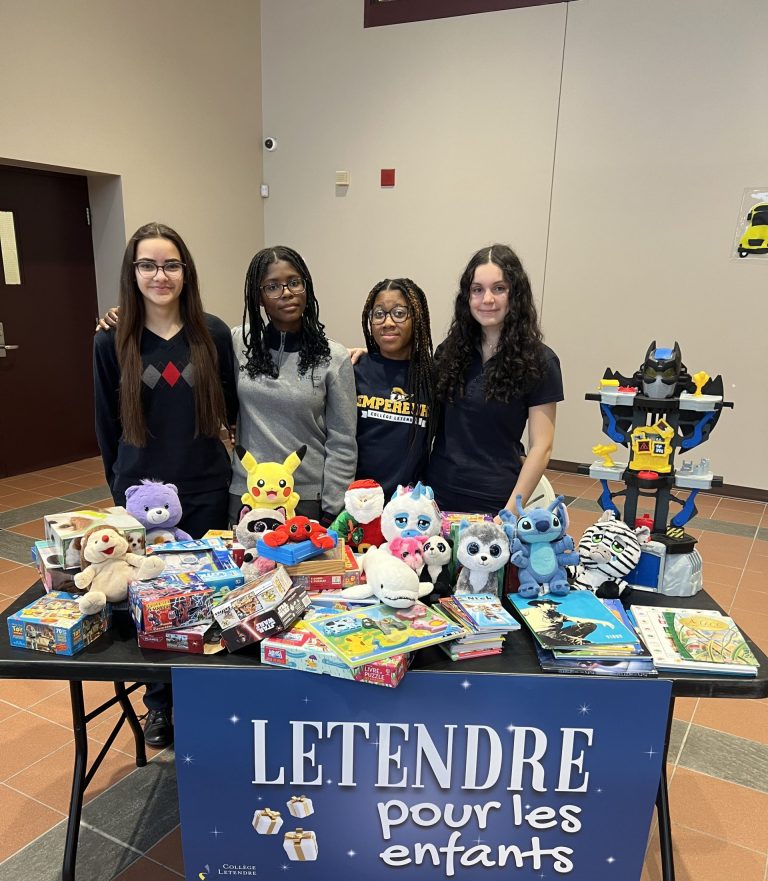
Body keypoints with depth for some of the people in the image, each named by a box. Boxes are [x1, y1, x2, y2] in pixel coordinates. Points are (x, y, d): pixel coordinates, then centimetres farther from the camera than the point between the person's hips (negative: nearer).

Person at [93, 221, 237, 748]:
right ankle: (160, 702, 33)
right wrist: (121, 486, 6)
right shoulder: (113, 344, -2)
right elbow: (107, 426, 4)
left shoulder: (213, 334, -2)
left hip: (206, 491, 0)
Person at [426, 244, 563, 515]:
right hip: (438, 495, 3)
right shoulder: (449, 351, 4)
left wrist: (511, 512, -15)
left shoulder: (538, 361, -6)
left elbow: (541, 447, -8)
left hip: (495, 503, -3)